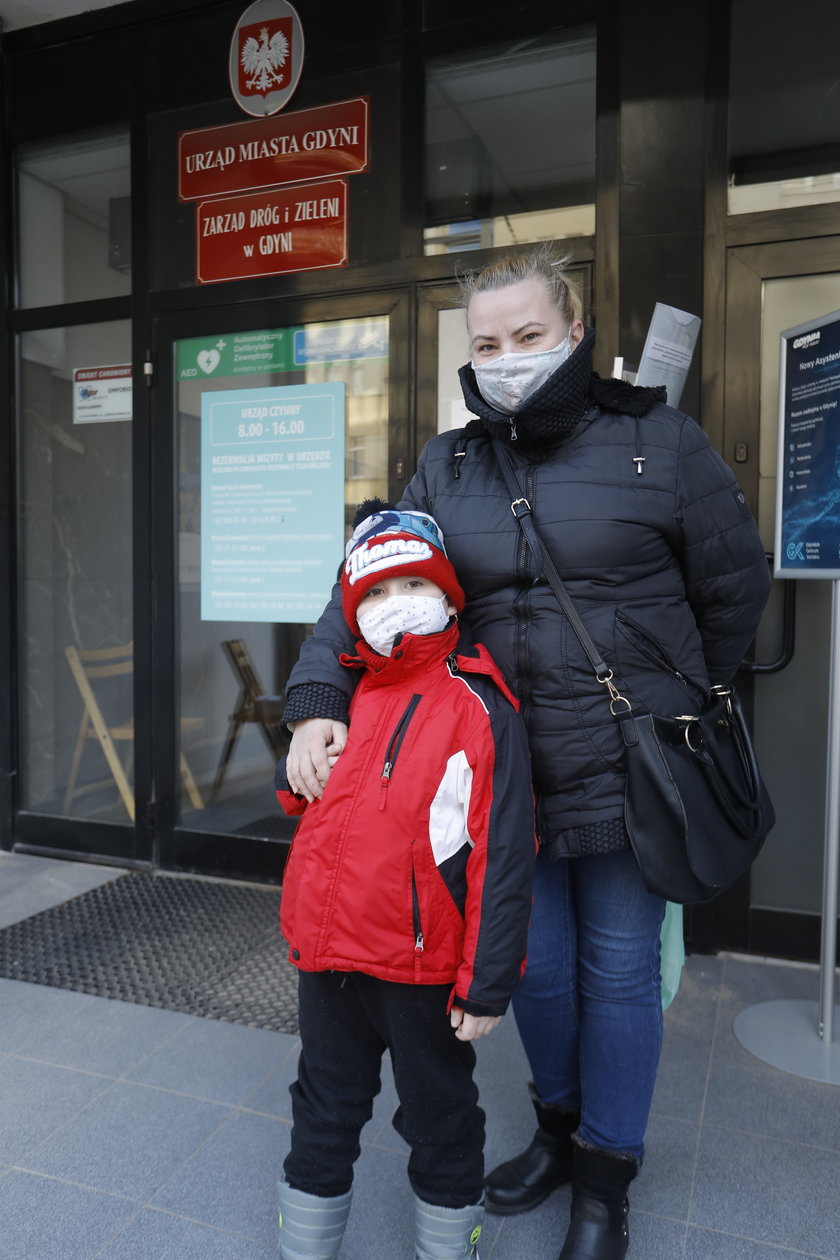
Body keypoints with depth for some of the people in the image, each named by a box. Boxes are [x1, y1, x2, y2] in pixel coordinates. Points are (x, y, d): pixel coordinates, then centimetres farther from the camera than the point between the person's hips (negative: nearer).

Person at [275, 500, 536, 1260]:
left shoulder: (481, 708, -14)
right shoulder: (345, 697, 4)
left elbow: (505, 859, -15)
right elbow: (298, 798, 19)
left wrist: (488, 988, -15)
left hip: (423, 970, -5)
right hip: (326, 955, 5)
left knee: (440, 1124, 20)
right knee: (323, 1116, 24)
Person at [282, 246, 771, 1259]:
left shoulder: (655, 440, -5)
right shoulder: (447, 467, 4)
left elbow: (736, 586, 2)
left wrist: (677, 703, 6)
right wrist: (316, 702, -15)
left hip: (626, 773, -2)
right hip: (508, 773, 3)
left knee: (618, 973, 14)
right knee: (533, 964, 18)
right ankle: (557, 1126, 48)